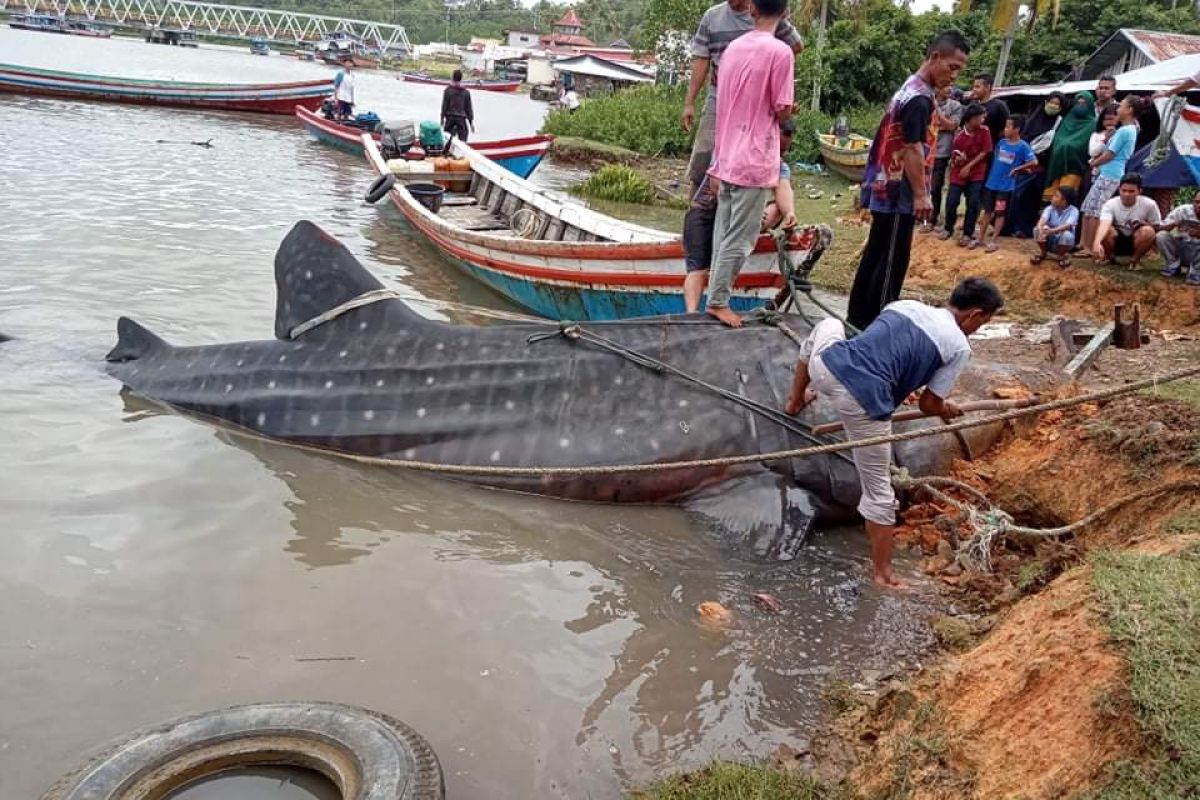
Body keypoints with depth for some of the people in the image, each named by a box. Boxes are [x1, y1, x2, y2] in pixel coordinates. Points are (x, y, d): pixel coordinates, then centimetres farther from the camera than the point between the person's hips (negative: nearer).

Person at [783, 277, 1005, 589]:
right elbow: (929, 405, 7)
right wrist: (946, 409, 30)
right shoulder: (959, 347, 6)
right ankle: (883, 573, 19)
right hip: (864, 403, -5)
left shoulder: (905, 304, 21)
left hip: (826, 365, 5)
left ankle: (796, 398, 48)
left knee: (827, 326, 41)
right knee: (879, 491, 12)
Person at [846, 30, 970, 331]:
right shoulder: (920, 98, -16)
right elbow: (912, 149, -21)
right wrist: (921, 194, -19)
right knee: (892, 261, -5)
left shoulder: (910, 88, 15)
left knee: (875, 256, 14)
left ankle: (858, 319, 20)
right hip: (898, 193, -10)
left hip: (885, 189, 10)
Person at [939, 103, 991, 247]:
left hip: (976, 173, 0)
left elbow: (984, 152, -6)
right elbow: (956, 158, -2)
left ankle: (968, 234, 4)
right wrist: (958, 159, -22)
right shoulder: (959, 136, -13)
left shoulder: (984, 131, -10)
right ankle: (948, 229, 19)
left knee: (973, 203, -9)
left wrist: (969, 166, -9)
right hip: (959, 173, 0)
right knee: (951, 201, -5)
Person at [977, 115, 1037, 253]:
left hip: (1006, 186, -5)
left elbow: (1034, 162, -16)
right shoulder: (1001, 142, 3)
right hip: (991, 183, 5)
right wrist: (994, 171, 8)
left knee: (1000, 213, 2)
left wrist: (1017, 169, -12)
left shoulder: (1023, 146, -11)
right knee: (988, 211, 12)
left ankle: (993, 241, 7)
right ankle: (980, 238, 20)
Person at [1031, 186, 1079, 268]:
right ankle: (1042, 252, 1)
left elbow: (1068, 226, -34)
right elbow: (1043, 220, -26)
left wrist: (1052, 231, -52)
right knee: (1037, 230, -24)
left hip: (1063, 242, -3)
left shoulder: (1073, 211, -16)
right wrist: (1041, 230, -50)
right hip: (1049, 241, 3)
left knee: (1066, 234, -36)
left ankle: (1063, 255, -6)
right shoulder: (1050, 208, -7)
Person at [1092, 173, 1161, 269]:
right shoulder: (1110, 204, -21)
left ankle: (1135, 260, -6)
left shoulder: (1149, 204, -17)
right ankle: (1109, 257, -1)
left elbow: (1158, 228, -5)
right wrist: (1097, 243, -60)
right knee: (1107, 230, -32)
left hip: (1136, 243, 0)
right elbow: (1103, 225, -39)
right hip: (1117, 242, 0)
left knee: (1148, 231, -32)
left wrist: (1144, 224, -28)